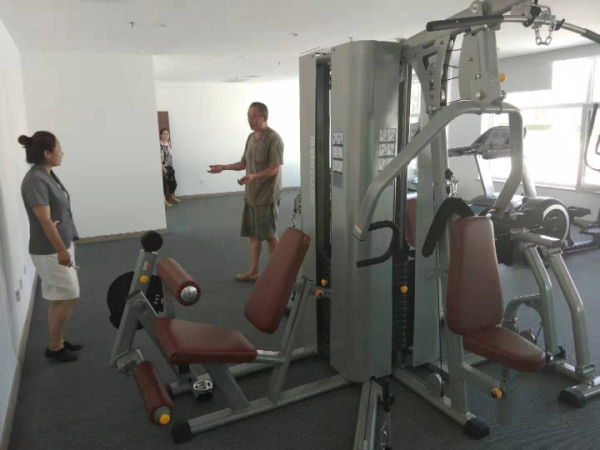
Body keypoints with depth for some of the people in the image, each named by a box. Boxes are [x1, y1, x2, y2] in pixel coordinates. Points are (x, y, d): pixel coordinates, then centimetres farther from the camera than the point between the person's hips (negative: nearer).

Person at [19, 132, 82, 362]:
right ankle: (54, 347, 15)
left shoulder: (48, 175, 8)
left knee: (60, 299, 16)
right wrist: (62, 250, -19)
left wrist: (68, 245, 19)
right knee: (68, 298, -1)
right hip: (50, 251, -9)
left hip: (61, 245, 9)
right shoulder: (35, 180, -21)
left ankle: (58, 341, 29)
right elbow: (45, 221, -23)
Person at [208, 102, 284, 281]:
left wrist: (253, 176, -32)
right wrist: (223, 167, 11)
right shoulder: (251, 137, 11)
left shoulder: (273, 138, -15)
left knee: (270, 235, 1)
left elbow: (275, 169, -20)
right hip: (251, 195, 8)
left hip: (267, 196, -8)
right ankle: (254, 271, 22)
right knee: (253, 234, 12)